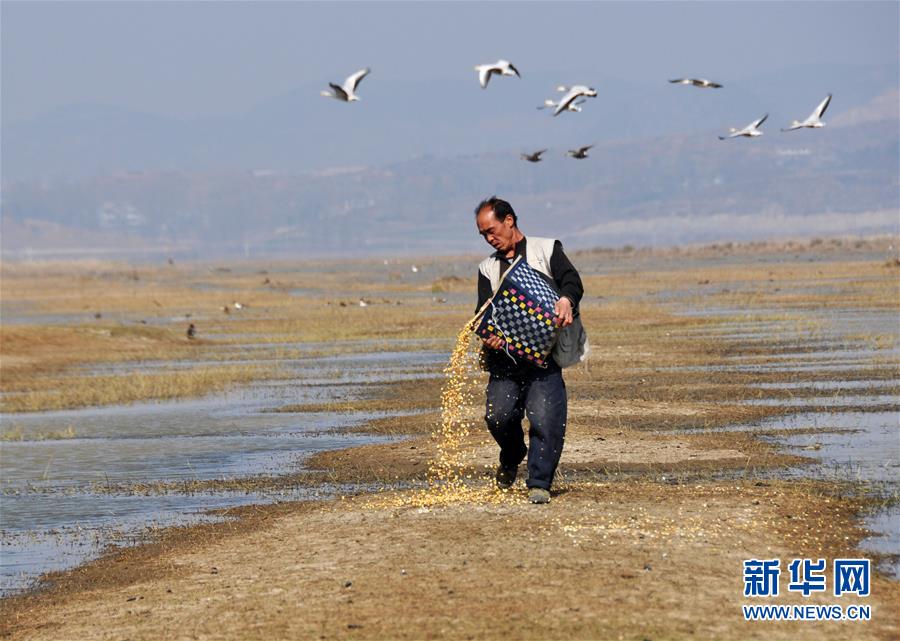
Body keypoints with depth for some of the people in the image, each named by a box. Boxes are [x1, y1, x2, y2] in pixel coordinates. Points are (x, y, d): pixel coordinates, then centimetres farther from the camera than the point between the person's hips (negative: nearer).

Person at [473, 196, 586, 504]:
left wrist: (566, 300, -31)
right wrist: (489, 334, -17)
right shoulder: (488, 268, 19)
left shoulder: (547, 250, 9)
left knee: (544, 416, -16)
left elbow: (572, 279, -7)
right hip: (505, 354, 3)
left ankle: (539, 483, -9)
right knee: (498, 414, -10)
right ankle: (512, 456, 21)